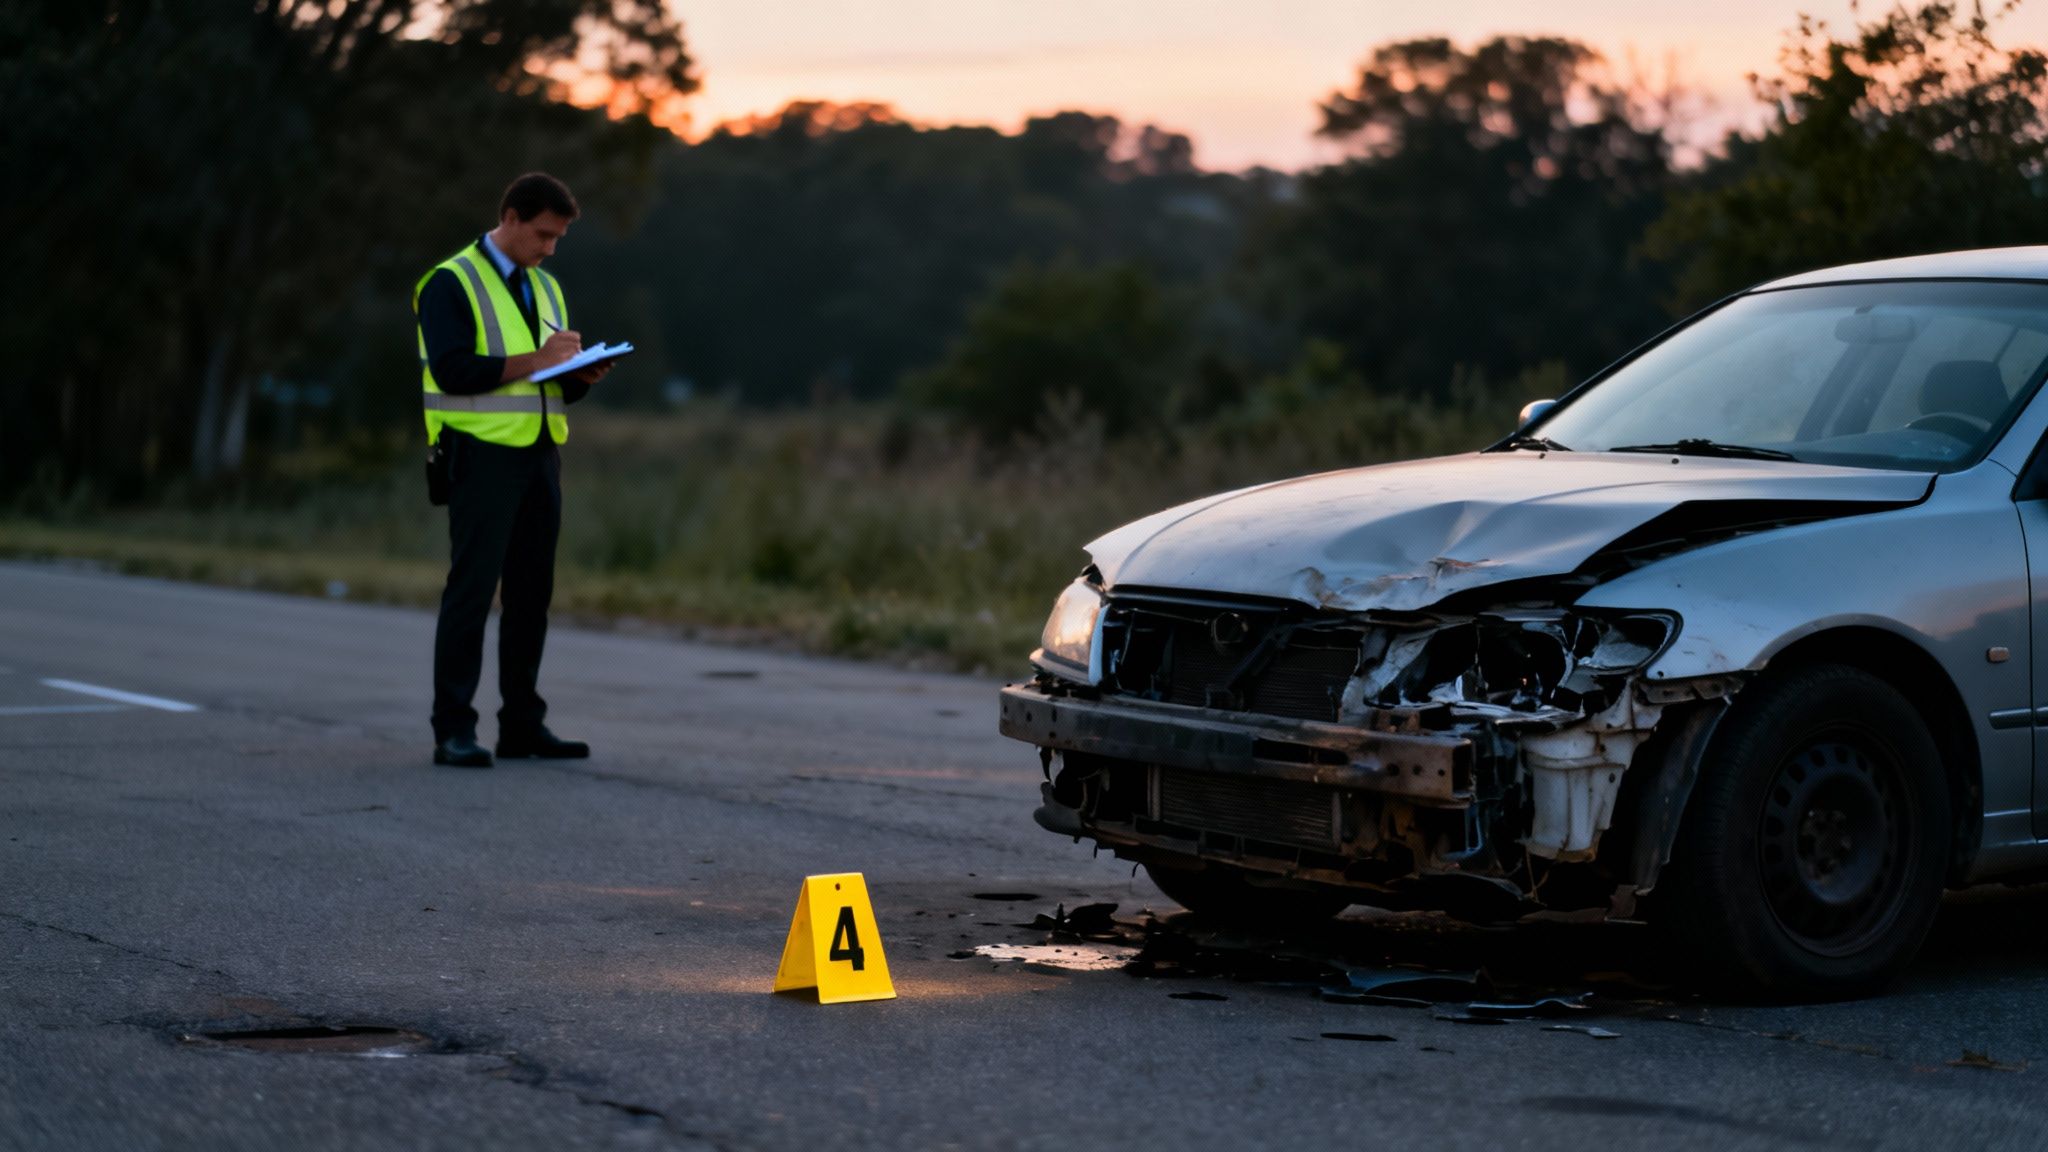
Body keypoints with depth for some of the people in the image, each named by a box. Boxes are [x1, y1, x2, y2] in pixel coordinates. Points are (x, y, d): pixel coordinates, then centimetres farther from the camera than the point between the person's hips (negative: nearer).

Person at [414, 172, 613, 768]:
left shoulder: (545, 288, 18)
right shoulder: (452, 283, -5)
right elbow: (452, 370, -17)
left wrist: (584, 373, -3)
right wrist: (535, 360, -17)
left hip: (539, 453, 7)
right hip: (482, 452, -7)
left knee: (532, 591, 8)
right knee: (472, 589, -8)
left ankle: (522, 724, 14)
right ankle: (453, 730, -6)